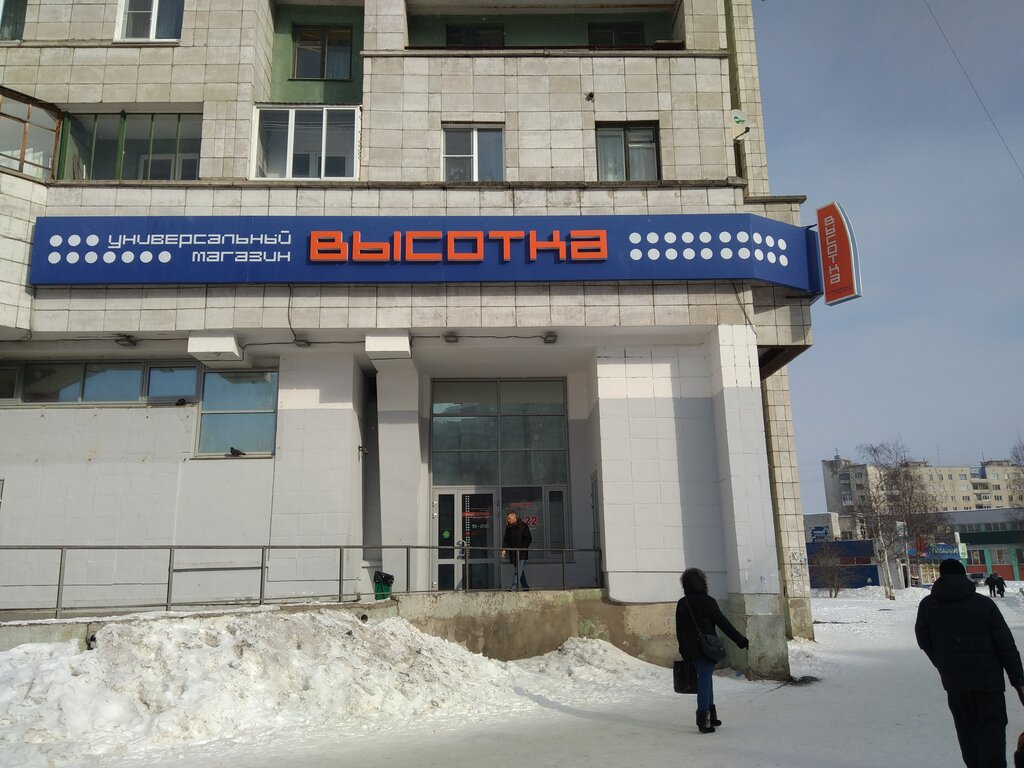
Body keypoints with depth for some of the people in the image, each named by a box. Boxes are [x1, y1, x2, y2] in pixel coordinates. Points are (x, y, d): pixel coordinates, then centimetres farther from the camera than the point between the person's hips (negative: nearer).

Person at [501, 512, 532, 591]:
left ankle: (513, 588, -17)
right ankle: (525, 587, 20)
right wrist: (504, 549, -2)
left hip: (521, 553, -6)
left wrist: (523, 548, -13)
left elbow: (528, 539, -3)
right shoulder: (508, 527, 11)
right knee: (520, 571, 11)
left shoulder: (523, 526, -3)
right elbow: (506, 540, 13)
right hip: (513, 554, 6)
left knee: (518, 571, -12)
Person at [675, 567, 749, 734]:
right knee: (705, 680, -2)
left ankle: (710, 715, 24)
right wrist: (740, 640, -3)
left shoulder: (682, 604, 3)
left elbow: (679, 629, 7)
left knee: (705, 679, 18)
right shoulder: (707, 601, -11)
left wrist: (683, 649, 17)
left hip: (690, 650, 5)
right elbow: (723, 623, -10)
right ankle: (703, 719, -4)